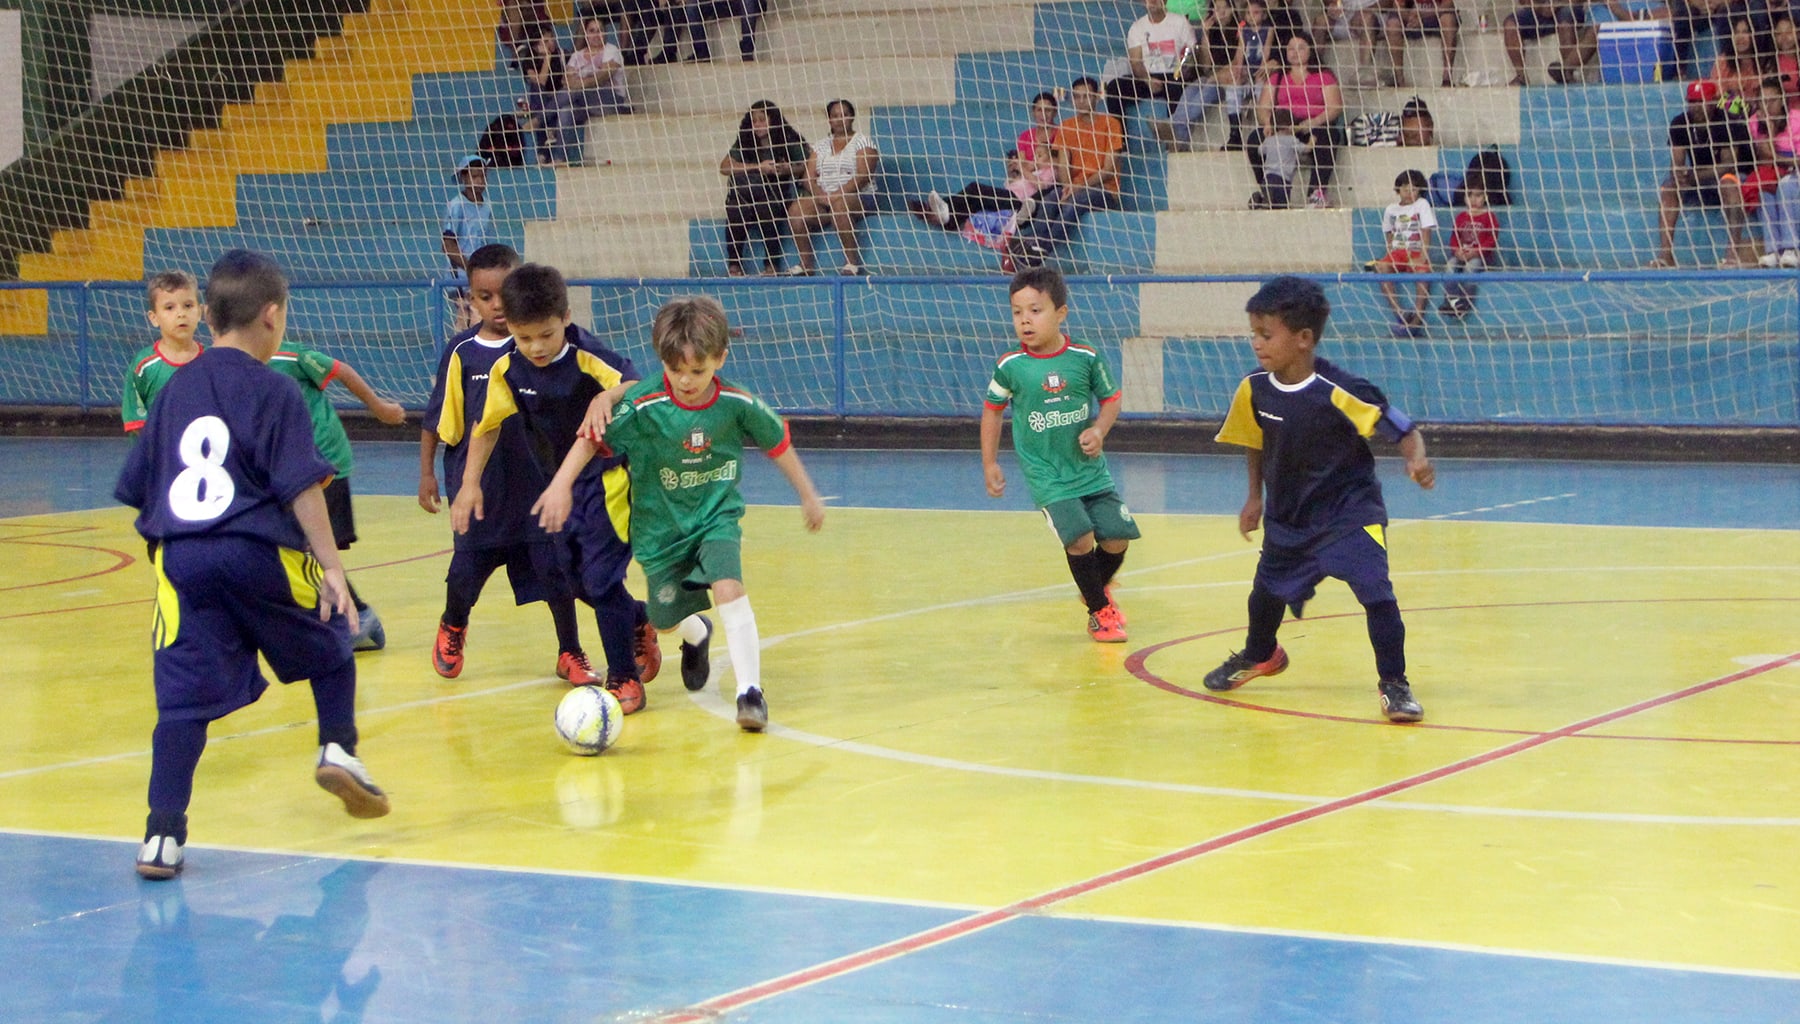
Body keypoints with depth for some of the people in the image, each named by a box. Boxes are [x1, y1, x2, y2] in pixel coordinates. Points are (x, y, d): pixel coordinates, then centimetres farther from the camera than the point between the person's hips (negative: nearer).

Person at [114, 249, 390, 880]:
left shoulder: (175, 390, 15)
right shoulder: (272, 391, -1)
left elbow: (137, 487, 19)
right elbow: (301, 486, -9)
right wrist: (330, 567, -9)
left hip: (181, 560, 3)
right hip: (262, 555, -3)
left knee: (184, 698, 0)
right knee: (329, 646, 23)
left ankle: (162, 834, -9)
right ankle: (338, 748, 10)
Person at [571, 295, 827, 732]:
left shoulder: (737, 405, -15)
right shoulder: (643, 405, -23)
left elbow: (778, 443, 1)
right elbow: (594, 437, -20)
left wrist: (808, 495, 10)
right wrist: (561, 484, -33)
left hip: (717, 516, 0)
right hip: (660, 527, 1)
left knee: (728, 586, -26)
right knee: (670, 616, 14)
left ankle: (750, 689, -18)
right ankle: (697, 636, 53)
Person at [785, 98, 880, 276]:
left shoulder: (863, 142, 6)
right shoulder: (820, 146, 20)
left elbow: (862, 176, -9)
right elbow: (808, 178, 9)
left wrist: (838, 195, -21)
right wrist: (821, 195, -13)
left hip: (857, 196, -5)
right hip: (821, 198, 5)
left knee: (839, 206, -40)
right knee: (796, 210, -25)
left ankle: (853, 263, -35)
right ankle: (805, 265, -23)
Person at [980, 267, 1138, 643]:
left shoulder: (1085, 358, -7)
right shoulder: (1011, 367, -9)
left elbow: (1111, 398, 6)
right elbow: (992, 409, 6)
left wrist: (1099, 430, -12)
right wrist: (990, 464, 6)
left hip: (1091, 469, 2)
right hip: (1047, 475, -2)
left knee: (1116, 538, 0)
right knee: (1079, 538, -18)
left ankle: (1099, 588, 34)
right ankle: (1099, 612, 5)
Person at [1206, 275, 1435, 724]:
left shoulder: (1339, 392, -27)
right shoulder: (1254, 390, -11)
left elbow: (1403, 428, -21)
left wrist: (1418, 461, -40)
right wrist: (1255, 497, 13)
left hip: (1349, 511, -6)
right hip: (1288, 515, 6)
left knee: (1375, 588, -22)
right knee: (1268, 589, 24)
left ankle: (1394, 684, -5)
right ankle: (1259, 656, 55)